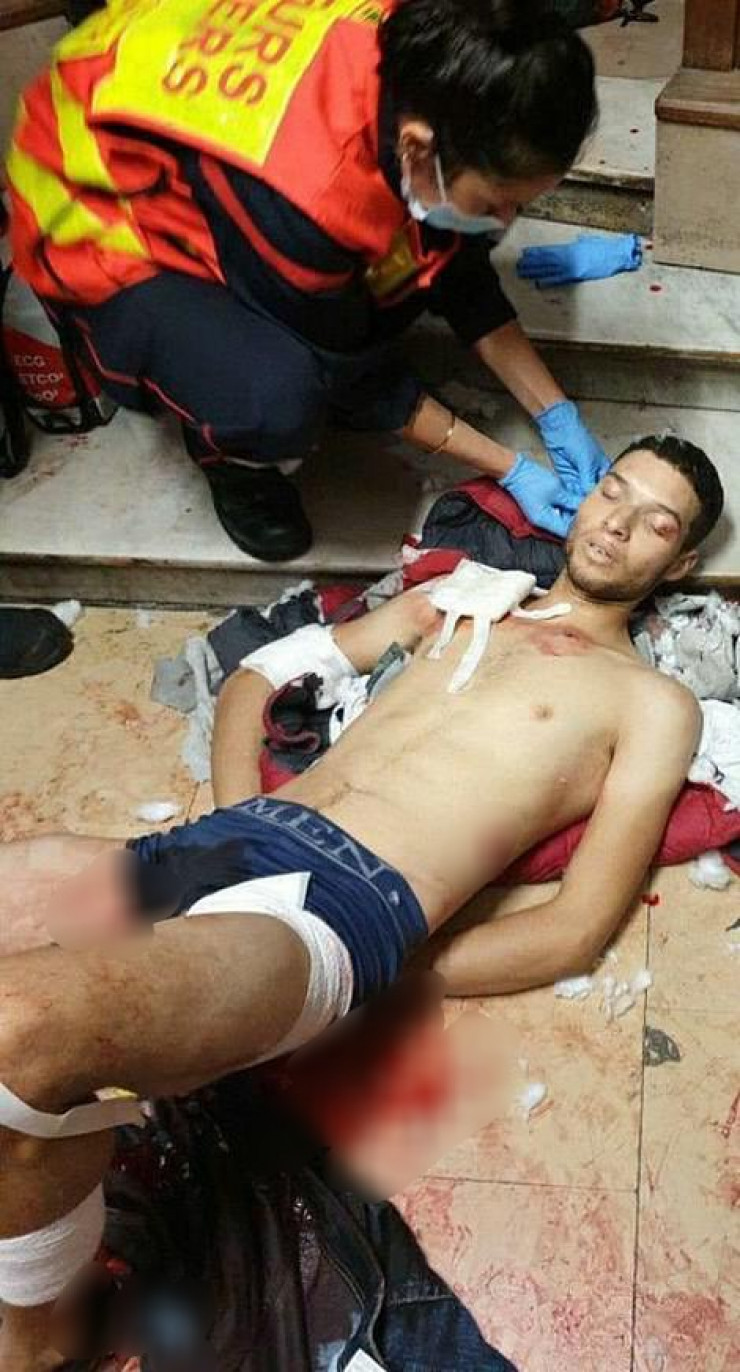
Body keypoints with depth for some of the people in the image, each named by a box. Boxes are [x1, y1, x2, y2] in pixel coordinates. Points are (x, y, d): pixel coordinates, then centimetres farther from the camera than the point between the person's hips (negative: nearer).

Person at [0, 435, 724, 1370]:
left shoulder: (651, 704, 12)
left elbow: (575, 931, 2)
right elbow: (257, 679, 28)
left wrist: (374, 976, -4)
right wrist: (234, 819, 9)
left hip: (347, 905, -6)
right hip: (222, 840, 6)